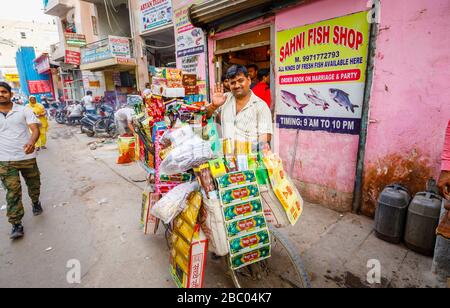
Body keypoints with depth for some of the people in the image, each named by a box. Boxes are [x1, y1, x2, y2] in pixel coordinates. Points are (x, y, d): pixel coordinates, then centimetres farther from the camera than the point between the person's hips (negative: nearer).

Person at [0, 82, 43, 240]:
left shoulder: (24, 110, -3)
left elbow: (35, 129, -13)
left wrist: (31, 142, -34)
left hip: (27, 157, -1)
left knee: (33, 184, 16)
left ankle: (36, 202, 45)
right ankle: (16, 224, 8)